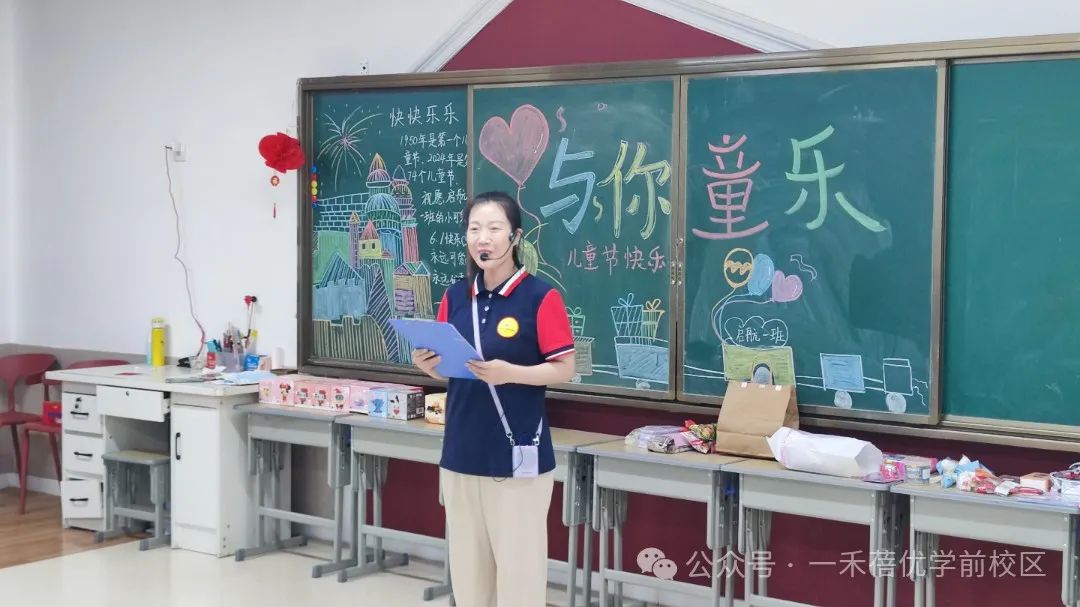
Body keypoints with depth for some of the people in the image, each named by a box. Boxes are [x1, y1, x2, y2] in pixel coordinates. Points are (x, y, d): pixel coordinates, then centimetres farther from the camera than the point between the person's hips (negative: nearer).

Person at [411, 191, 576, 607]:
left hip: (519, 455, -5)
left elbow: (564, 369, -9)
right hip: (462, 451, 5)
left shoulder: (541, 296, -9)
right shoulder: (455, 297, 7)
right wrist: (429, 365, -8)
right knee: (467, 561, 14)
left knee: (518, 563, 0)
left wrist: (509, 373, -23)